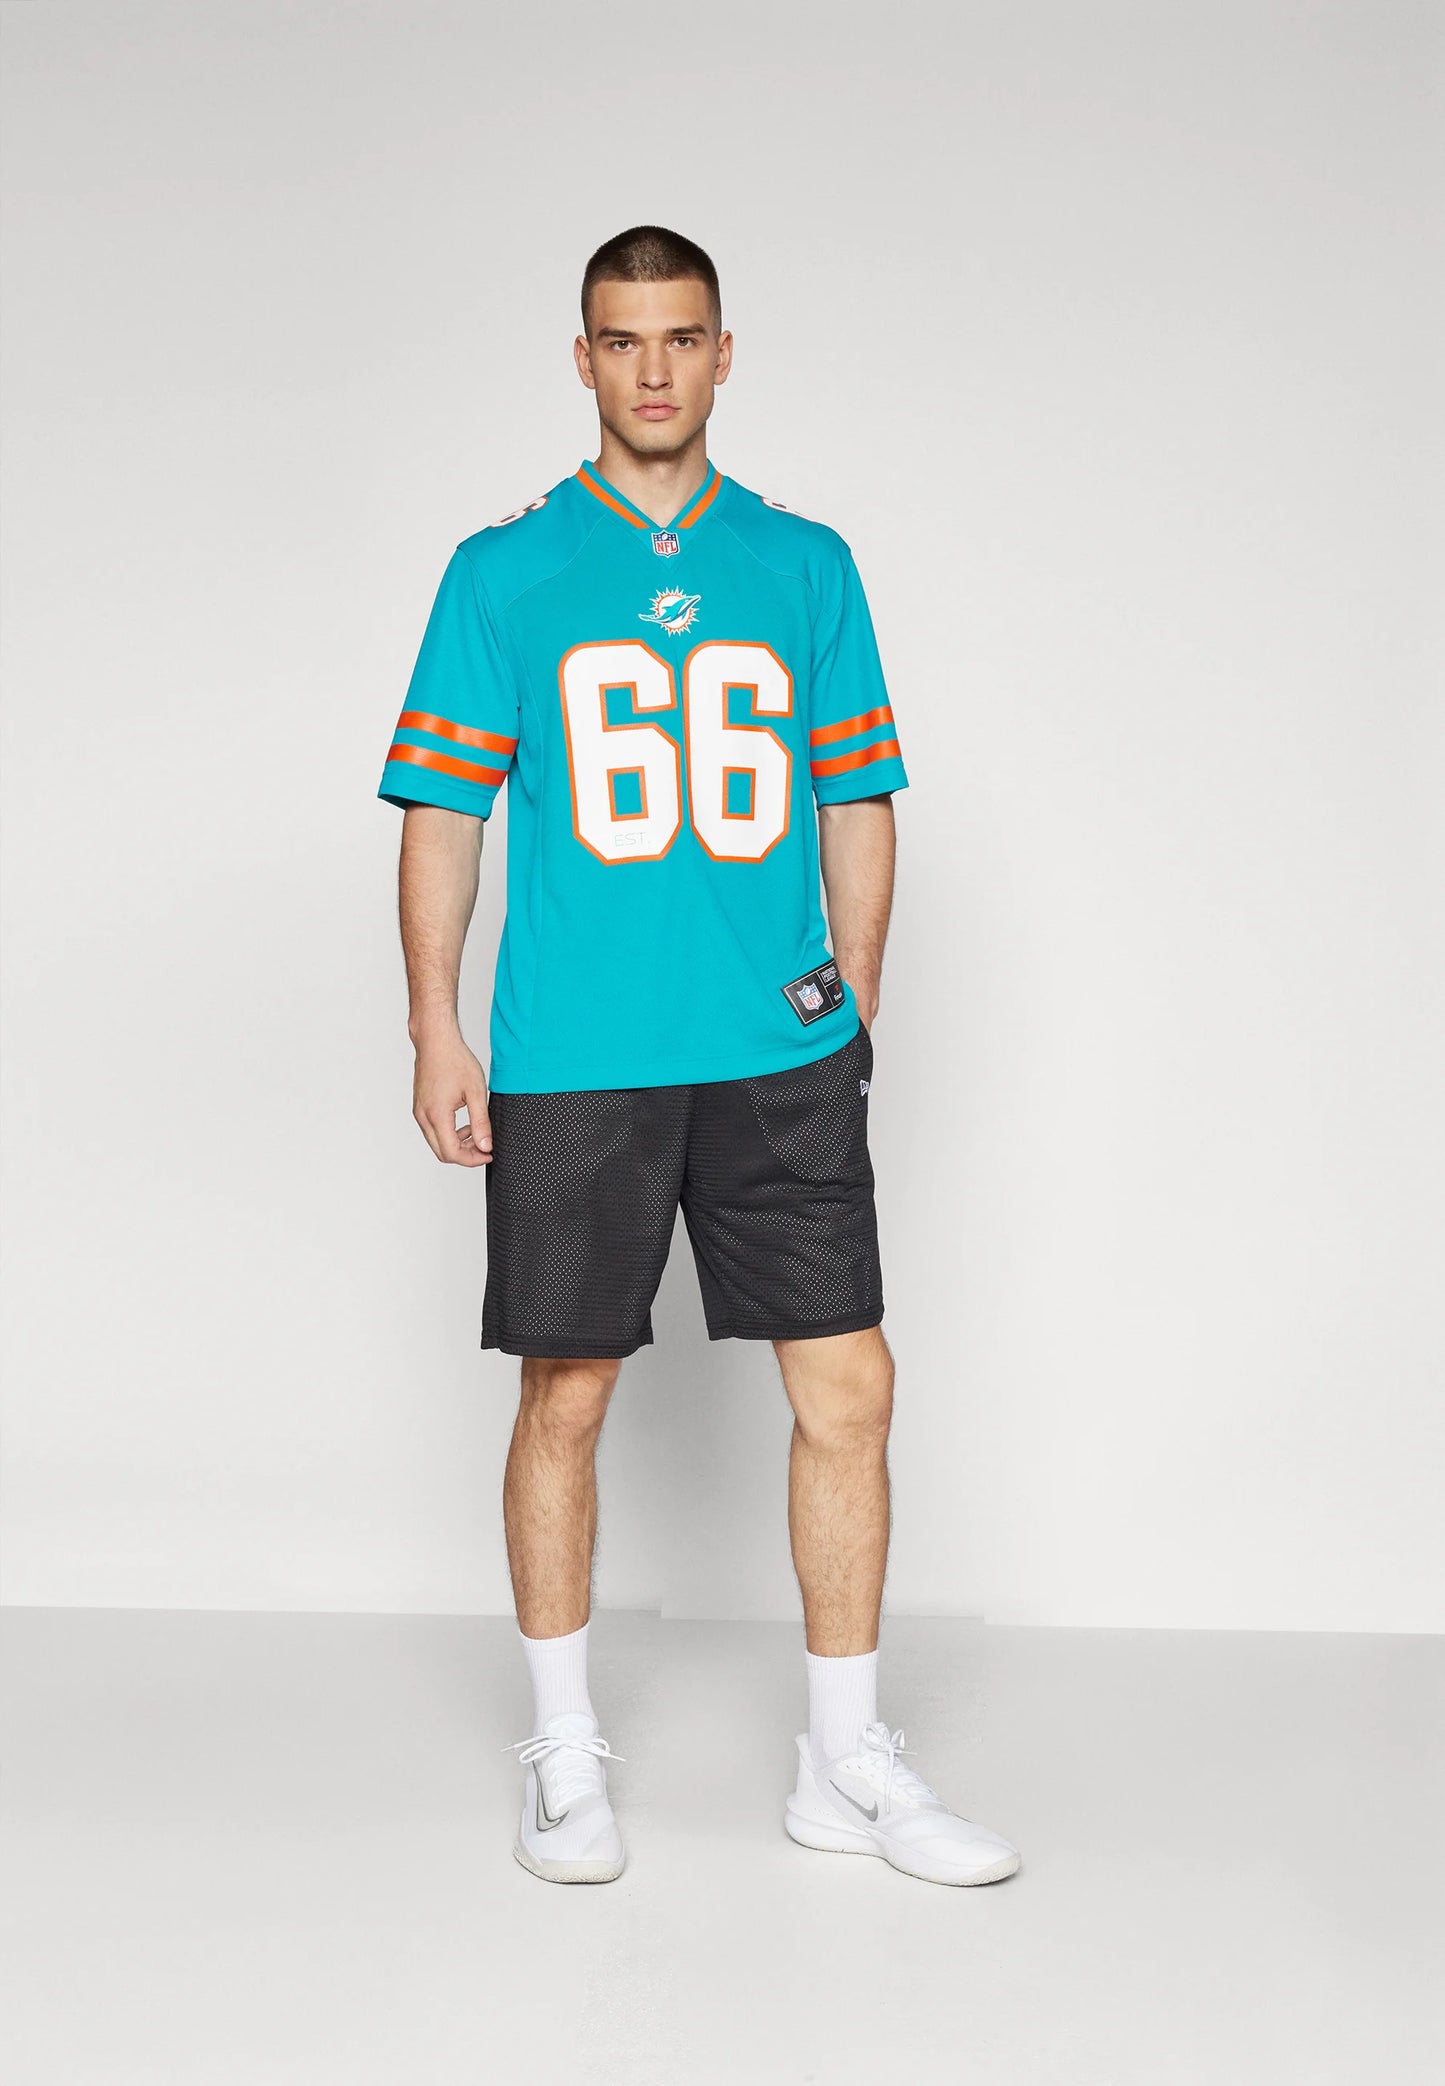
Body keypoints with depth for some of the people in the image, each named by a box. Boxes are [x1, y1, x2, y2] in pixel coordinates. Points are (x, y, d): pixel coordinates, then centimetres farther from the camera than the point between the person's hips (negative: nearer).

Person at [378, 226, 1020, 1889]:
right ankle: (563, 1757, 24)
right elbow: (438, 814, 3)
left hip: (780, 1059, 2)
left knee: (847, 1390, 1)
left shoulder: (805, 566, 10)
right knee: (565, 1396, 6)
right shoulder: (503, 574, 4)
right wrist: (438, 1036, -3)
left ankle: (846, 1765, 17)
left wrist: (851, 1000, 7)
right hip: (570, 1064, -2)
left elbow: (857, 799, 13)